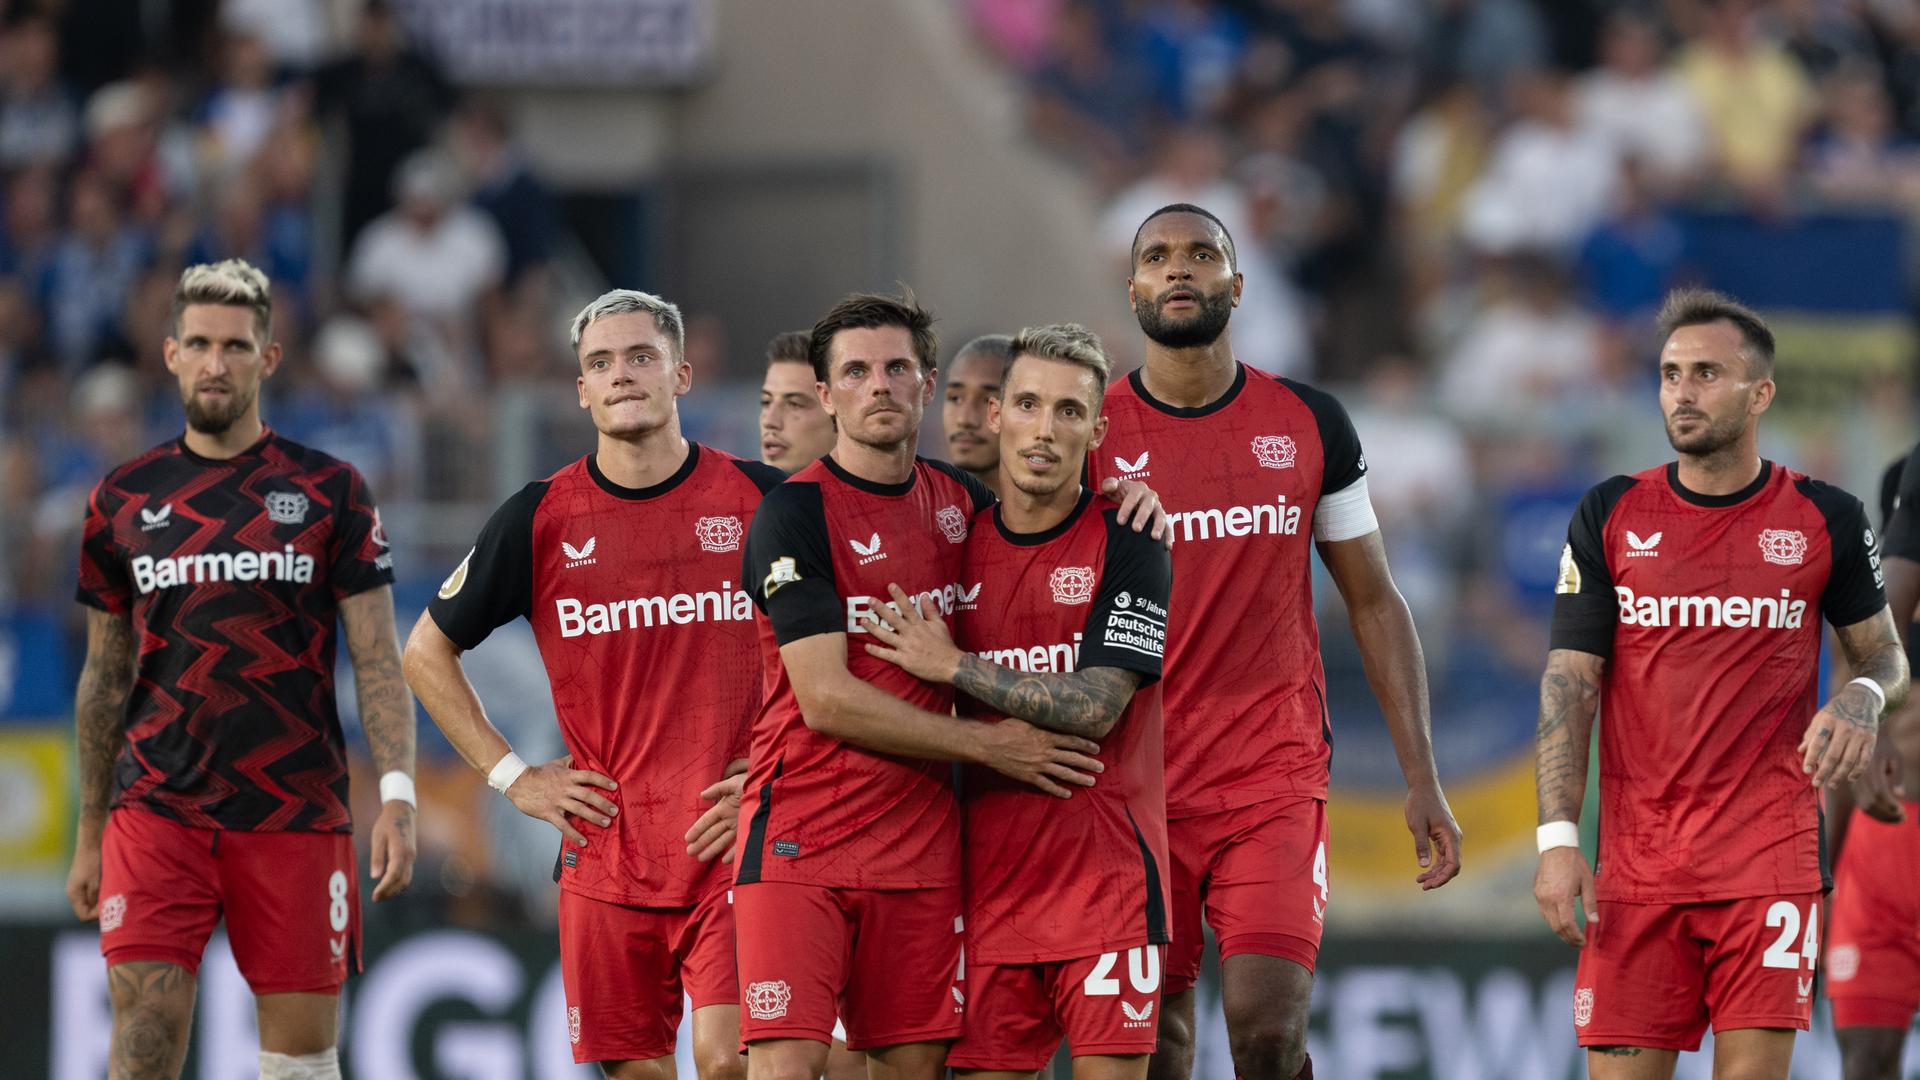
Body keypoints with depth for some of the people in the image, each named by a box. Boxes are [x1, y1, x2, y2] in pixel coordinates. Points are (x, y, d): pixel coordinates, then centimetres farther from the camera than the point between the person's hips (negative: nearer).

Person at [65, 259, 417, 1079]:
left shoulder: (329, 492, 4)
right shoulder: (123, 501, 9)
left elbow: (377, 661, 1)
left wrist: (397, 796, -12)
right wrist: (89, 834, 15)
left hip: (297, 817, -1)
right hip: (156, 812, 1)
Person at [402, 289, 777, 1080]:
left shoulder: (762, 501, 1)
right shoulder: (541, 518, 4)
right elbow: (428, 652, 15)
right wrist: (512, 776, 7)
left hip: (733, 840, -2)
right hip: (605, 849, 2)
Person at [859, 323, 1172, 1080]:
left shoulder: (1128, 548, -4)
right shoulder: (959, 546, 9)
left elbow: (1094, 708, -15)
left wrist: (955, 667, -12)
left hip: (1105, 868, -4)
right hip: (990, 870, 4)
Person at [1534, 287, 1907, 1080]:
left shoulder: (1825, 520, 4)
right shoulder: (1610, 517, 5)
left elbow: (1886, 655, 14)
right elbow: (1569, 684, 2)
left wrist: (1863, 698, -11)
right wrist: (1557, 838, -8)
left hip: (1770, 858, -1)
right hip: (1635, 860, 1)